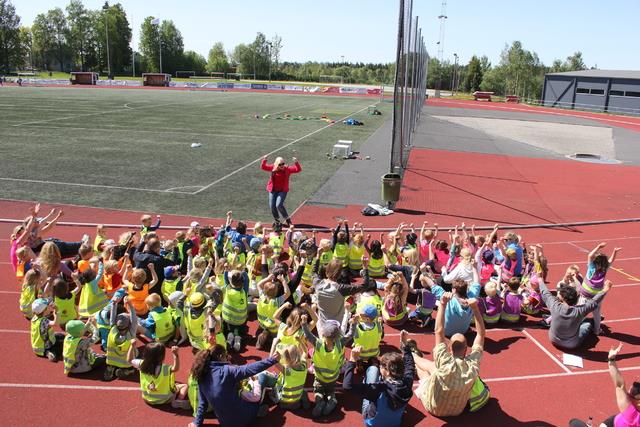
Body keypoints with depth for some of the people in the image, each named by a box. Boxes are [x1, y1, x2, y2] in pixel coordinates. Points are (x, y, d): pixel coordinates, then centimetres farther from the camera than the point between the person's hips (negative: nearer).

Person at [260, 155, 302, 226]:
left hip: (282, 190, -3)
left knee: (279, 205, -20)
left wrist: (296, 163, -33)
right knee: (272, 206, 3)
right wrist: (264, 160, -14)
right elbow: (263, 167, 4)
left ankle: (287, 219, 2)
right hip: (273, 190, 3)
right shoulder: (273, 168, -3)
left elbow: (298, 169, -15)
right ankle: (276, 220, 29)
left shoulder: (287, 169, -9)